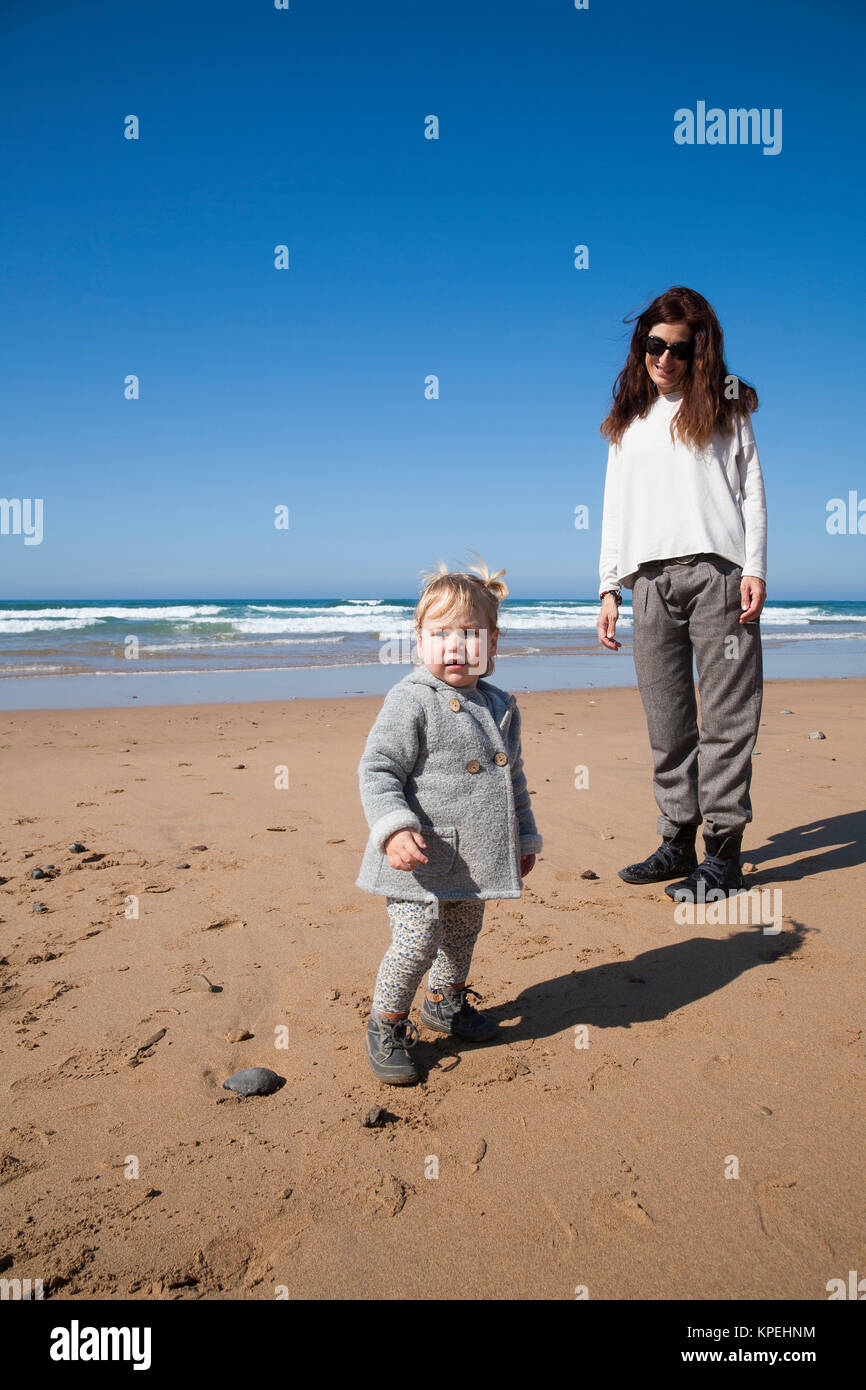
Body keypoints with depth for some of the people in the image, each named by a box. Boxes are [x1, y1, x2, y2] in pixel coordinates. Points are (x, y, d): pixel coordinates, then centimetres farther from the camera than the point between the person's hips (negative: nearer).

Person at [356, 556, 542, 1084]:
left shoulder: (501, 707, 8)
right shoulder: (411, 702, -14)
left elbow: (513, 779, 20)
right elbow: (377, 770, -15)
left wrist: (524, 838, 24)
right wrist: (394, 828, -29)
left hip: (473, 861, 7)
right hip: (421, 860, -7)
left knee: (462, 938, 21)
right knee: (415, 944, -6)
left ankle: (446, 1003, 46)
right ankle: (386, 1028, 17)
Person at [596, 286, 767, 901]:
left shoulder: (724, 403, 13)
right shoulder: (628, 422, 23)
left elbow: (751, 488, 6)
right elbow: (616, 508, 21)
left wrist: (755, 568, -6)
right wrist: (610, 588, 13)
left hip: (717, 570, -3)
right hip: (651, 579, 4)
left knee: (726, 712, -6)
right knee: (667, 720, 3)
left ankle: (723, 851, -2)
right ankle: (678, 840, 11)